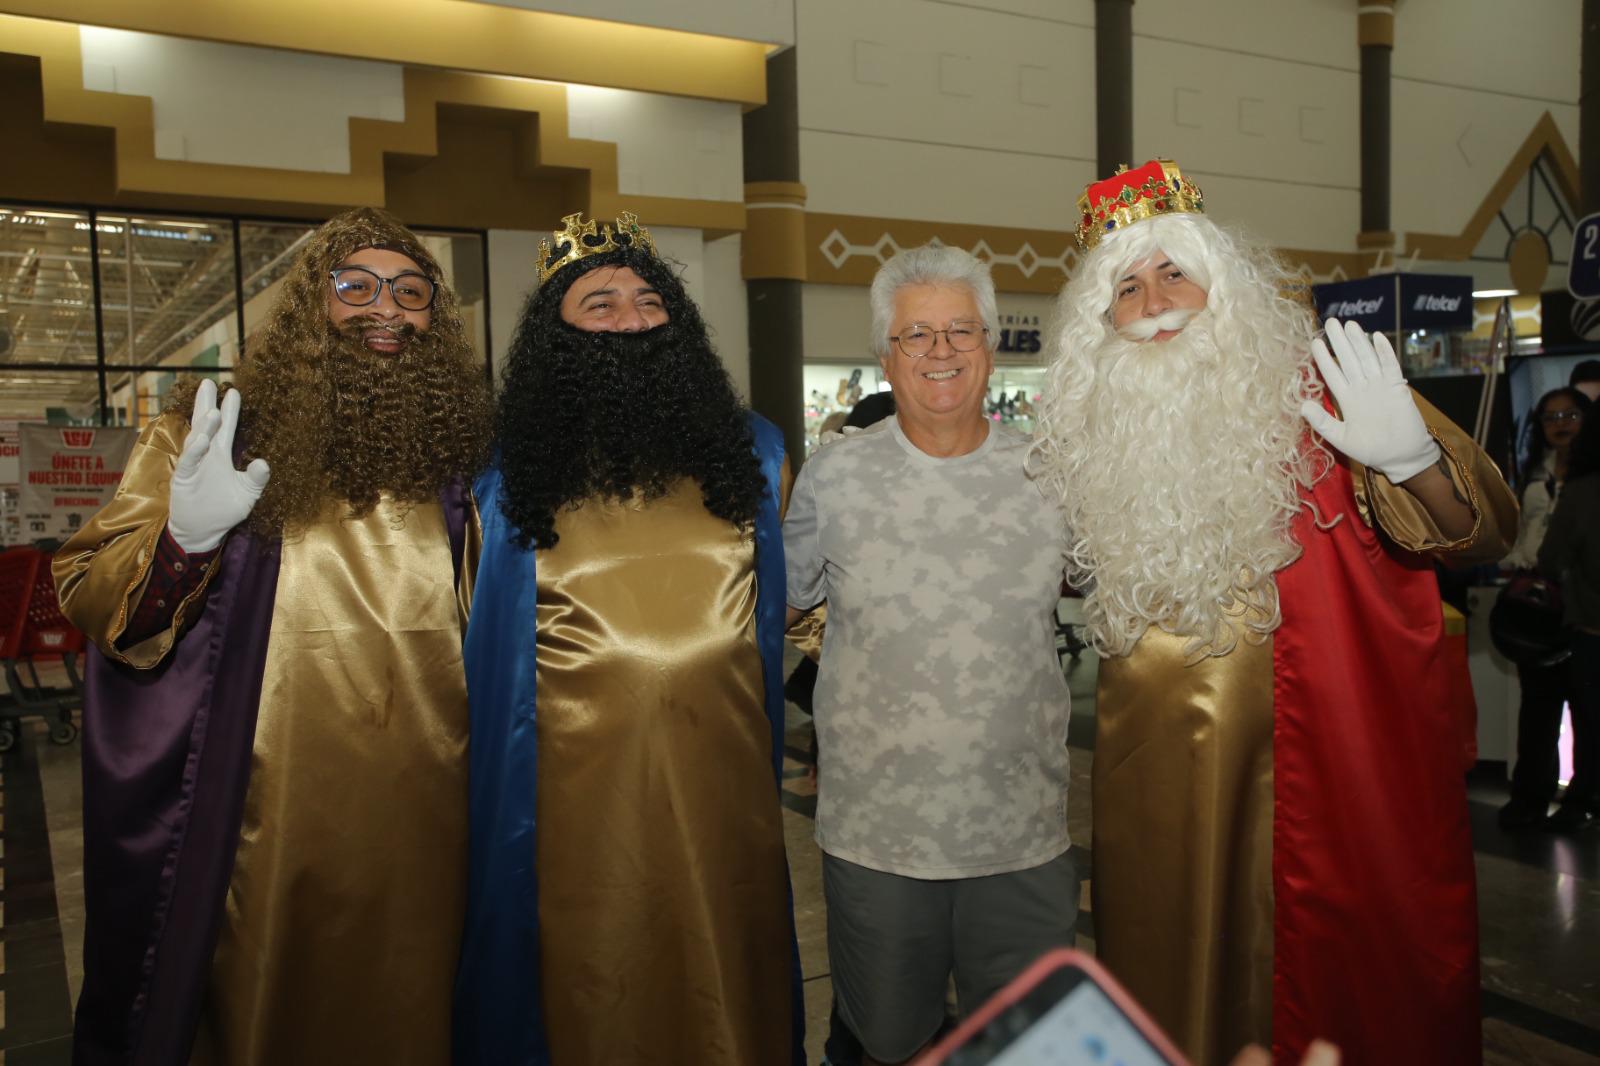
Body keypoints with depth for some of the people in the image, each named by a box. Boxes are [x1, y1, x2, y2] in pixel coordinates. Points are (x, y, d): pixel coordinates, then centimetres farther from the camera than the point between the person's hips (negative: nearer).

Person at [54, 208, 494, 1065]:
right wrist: (182, 541, -26)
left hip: (424, 832, 2)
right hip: (271, 837, -1)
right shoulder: (207, 440, -3)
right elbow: (88, 600, -9)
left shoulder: (459, 450, 2)